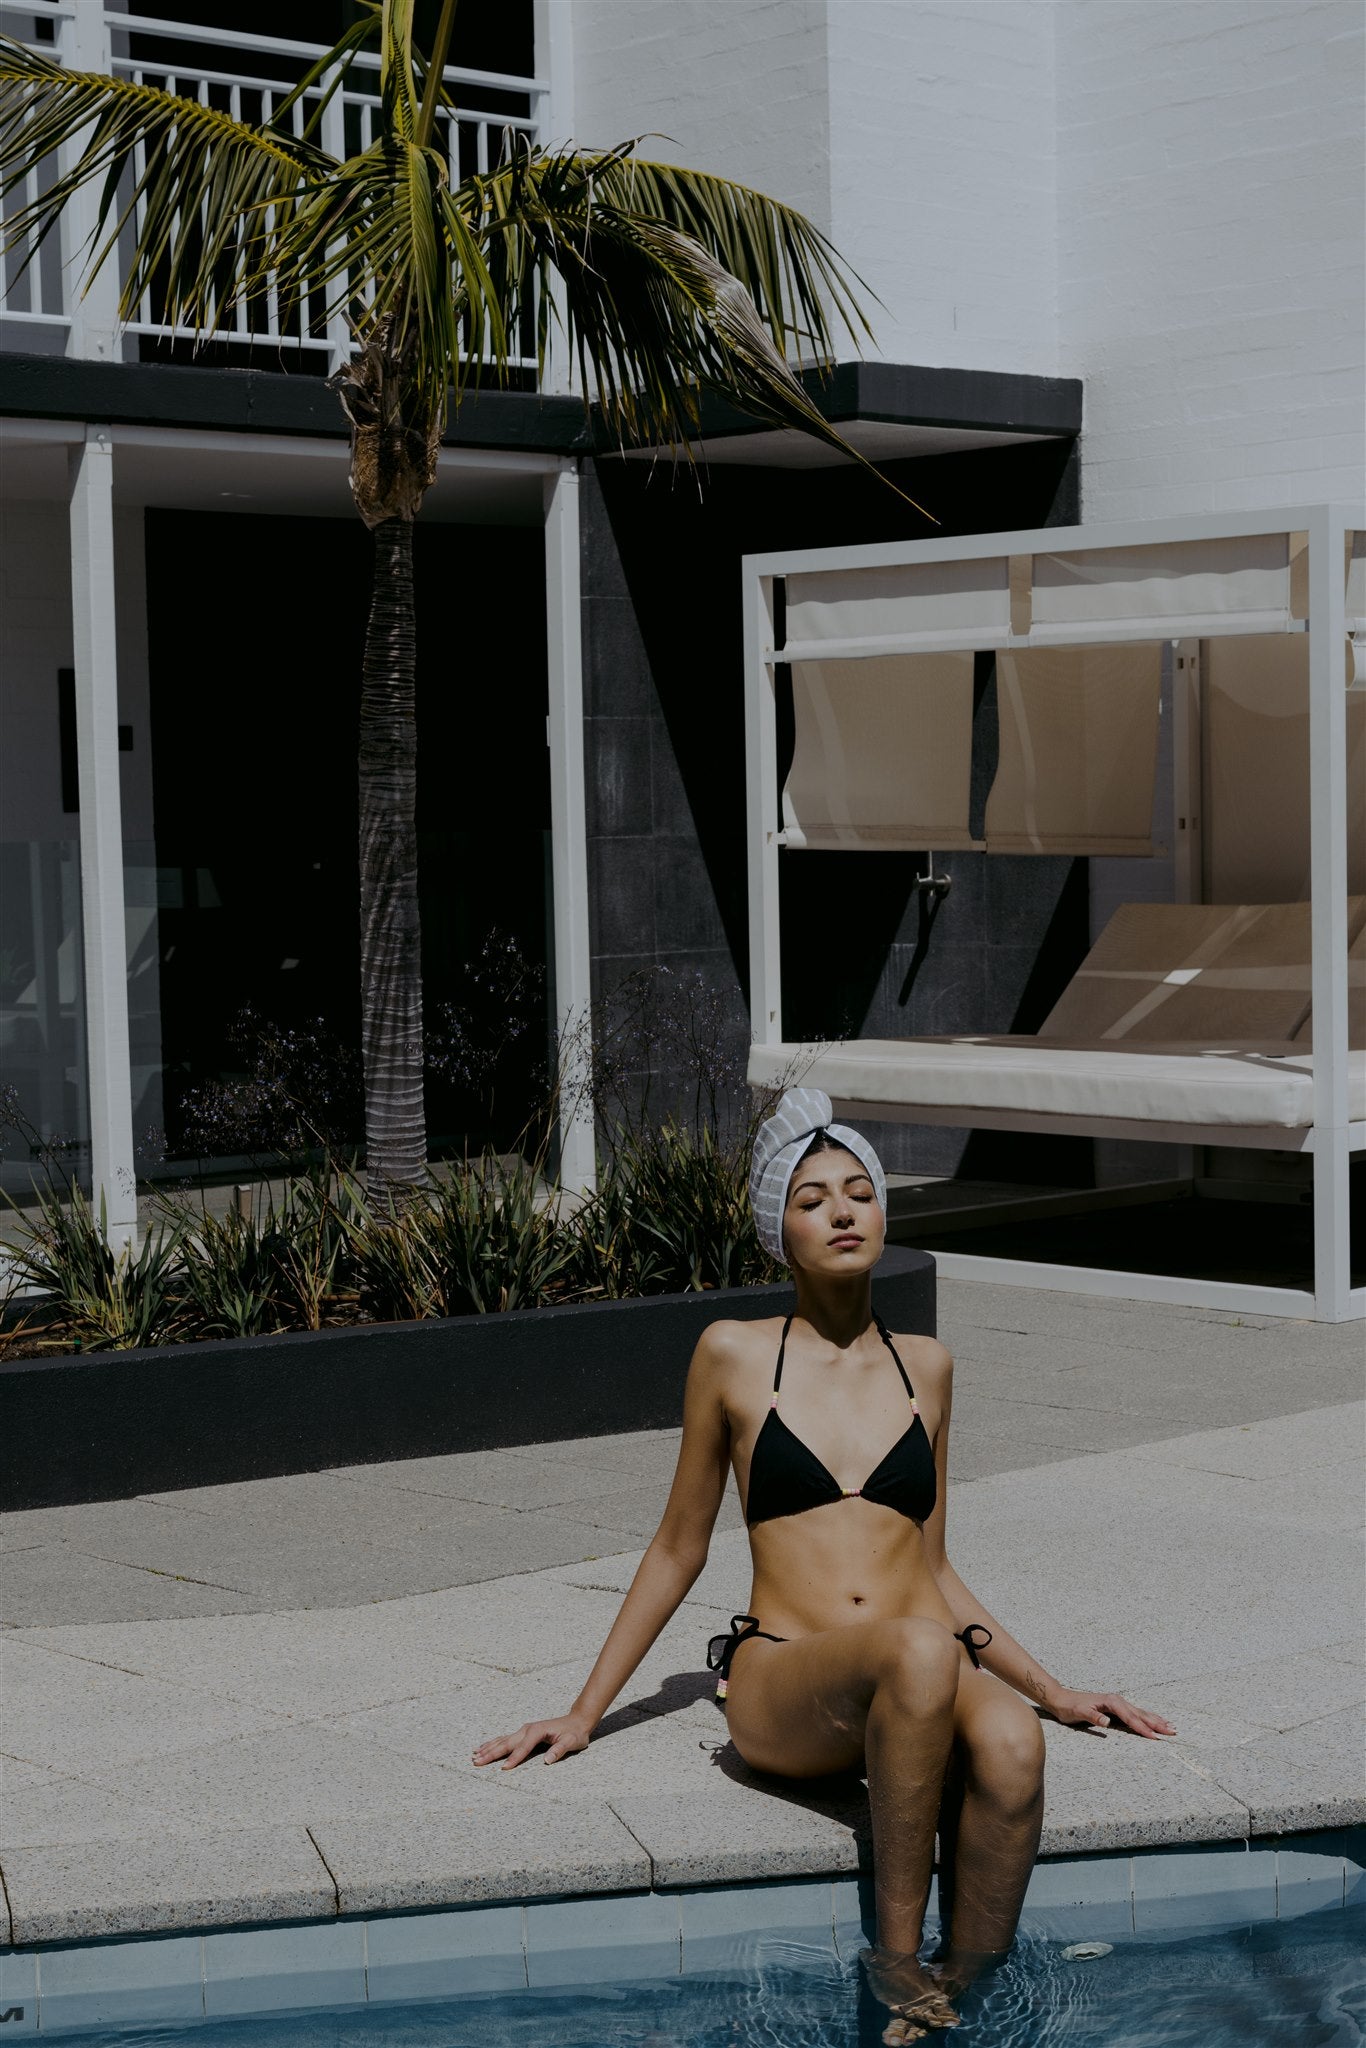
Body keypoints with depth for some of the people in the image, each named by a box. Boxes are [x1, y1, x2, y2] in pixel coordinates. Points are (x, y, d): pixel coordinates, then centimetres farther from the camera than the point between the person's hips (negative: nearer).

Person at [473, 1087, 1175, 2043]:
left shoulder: (925, 1367, 17)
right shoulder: (734, 1356, 7)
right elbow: (678, 1552, 15)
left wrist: (1051, 1691, 20)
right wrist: (584, 1714, 14)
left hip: (926, 1678, 3)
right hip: (785, 1686, -3)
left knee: (1010, 1741, -35)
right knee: (920, 1652, -38)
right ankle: (896, 1961, -26)